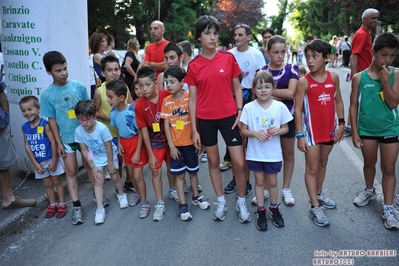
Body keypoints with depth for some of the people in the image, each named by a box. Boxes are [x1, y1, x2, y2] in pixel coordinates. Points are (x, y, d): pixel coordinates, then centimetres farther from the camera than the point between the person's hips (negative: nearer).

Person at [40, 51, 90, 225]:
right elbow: (52, 120, -4)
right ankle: (76, 206, 15)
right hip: (66, 138, 0)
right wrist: (58, 143, -4)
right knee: (71, 171, 6)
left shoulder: (79, 86, -8)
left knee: (90, 165, 14)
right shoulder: (47, 94, -9)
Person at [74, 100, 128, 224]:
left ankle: (121, 195, 40)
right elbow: (84, 150, -11)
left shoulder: (102, 128, -34)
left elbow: (109, 147, -22)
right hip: (96, 158, 2)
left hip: (109, 155, -2)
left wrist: (110, 164, -13)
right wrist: (92, 167, -9)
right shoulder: (78, 131, -23)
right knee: (98, 181, -1)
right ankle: (100, 208, 5)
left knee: (115, 177, 12)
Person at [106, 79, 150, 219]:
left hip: (136, 142, -6)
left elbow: (140, 132, -20)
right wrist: (119, 143, 2)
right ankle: (138, 193, 44)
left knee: (138, 175, -1)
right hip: (124, 142, 6)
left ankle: (144, 203, 16)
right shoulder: (113, 112, -9)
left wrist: (138, 152, -18)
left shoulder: (133, 111, -28)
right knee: (130, 172, 20)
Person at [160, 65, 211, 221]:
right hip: (176, 144, 1)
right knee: (179, 174, 6)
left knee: (193, 171, 16)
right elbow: (166, 125, -2)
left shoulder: (190, 98, -9)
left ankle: (196, 197, 36)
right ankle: (183, 205, 17)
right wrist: (171, 145, -7)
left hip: (190, 142, -1)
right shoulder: (166, 101, -3)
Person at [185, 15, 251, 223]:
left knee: (239, 163, 0)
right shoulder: (194, 66, -2)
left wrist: (240, 111, -7)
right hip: (205, 119, 1)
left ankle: (241, 202, 22)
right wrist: (194, 129, -2)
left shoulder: (228, 58, -1)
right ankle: (221, 201, 30)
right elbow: (192, 99, 1)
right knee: (213, 161, 13)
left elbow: (237, 87, 6)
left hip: (228, 116, 0)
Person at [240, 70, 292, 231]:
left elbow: (285, 128, 2)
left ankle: (274, 209, 36)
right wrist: (255, 133, -23)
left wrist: (278, 131, -19)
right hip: (255, 153, 0)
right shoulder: (249, 108, -10)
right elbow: (243, 130, -4)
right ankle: (261, 211, 29)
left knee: (272, 181, 14)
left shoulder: (280, 107, -8)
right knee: (259, 181, 14)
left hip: (273, 153, 0)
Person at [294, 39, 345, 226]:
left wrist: (341, 123, 4)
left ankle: (319, 194, 40)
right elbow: (298, 109, -12)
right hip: (311, 130, -4)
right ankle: (314, 207, 9)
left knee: (323, 163, 20)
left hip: (329, 129, 5)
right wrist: (300, 135, -14)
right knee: (312, 168, 2)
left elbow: (338, 101, 9)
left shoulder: (333, 77, -1)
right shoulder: (304, 82, -12)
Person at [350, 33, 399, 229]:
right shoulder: (359, 77, -7)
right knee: (369, 163, 19)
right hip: (366, 129, 1)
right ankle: (369, 190, 44)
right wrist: (354, 131, -5)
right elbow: (354, 105, -4)